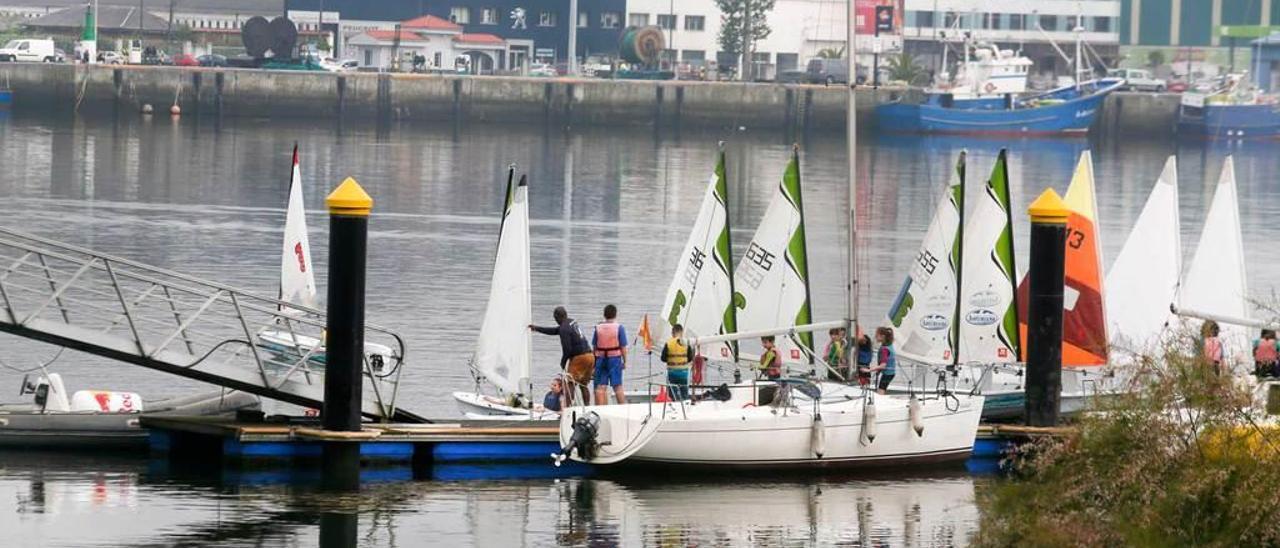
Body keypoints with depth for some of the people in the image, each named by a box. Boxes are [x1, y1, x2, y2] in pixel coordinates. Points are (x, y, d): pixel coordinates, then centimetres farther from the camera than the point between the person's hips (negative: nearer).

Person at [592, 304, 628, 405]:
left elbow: (594, 346, 5)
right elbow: (623, 347, -6)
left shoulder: (598, 328, 2)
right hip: (615, 358, -2)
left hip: (601, 359, 2)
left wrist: (594, 362, 12)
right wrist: (624, 361, 3)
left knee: (601, 387, 3)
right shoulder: (619, 328, -6)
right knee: (617, 386, 1)